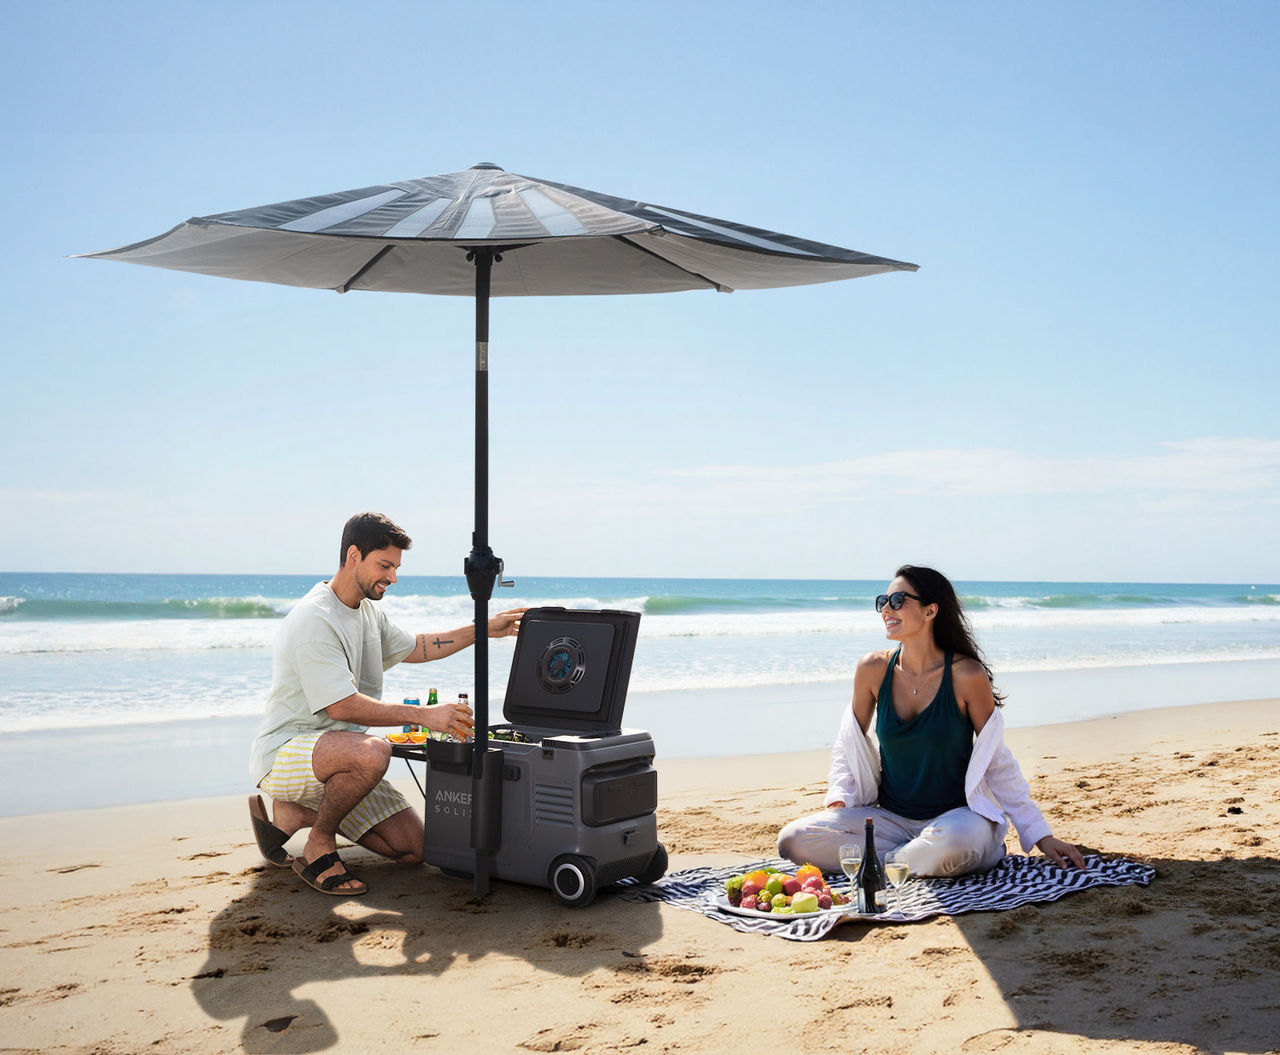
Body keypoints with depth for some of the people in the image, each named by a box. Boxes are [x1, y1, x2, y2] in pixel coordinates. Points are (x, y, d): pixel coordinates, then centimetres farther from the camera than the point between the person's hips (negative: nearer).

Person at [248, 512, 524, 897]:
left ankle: (291, 814, 12)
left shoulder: (368, 611, 11)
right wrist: (424, 715, -28)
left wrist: (483, 630, 18)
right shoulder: (314, 619, -20)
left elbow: (413, 647, 26)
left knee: (411, 848, -1)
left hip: (336, 756, 9)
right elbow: (341, 706, -26)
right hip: (286, 751, -9)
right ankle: (318, 847, -15)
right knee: (372, 752, -40)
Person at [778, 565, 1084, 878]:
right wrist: (838, 800, -3)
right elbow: (850, 743, 12)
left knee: (953, 841, -41)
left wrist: (1042, 836, -4)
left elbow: (997, 762, -4)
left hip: (957, 815, -4)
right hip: (891, 816, 4)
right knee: (794, 840, -18)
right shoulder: (873, 669, -3)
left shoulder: (966, 675, -12)